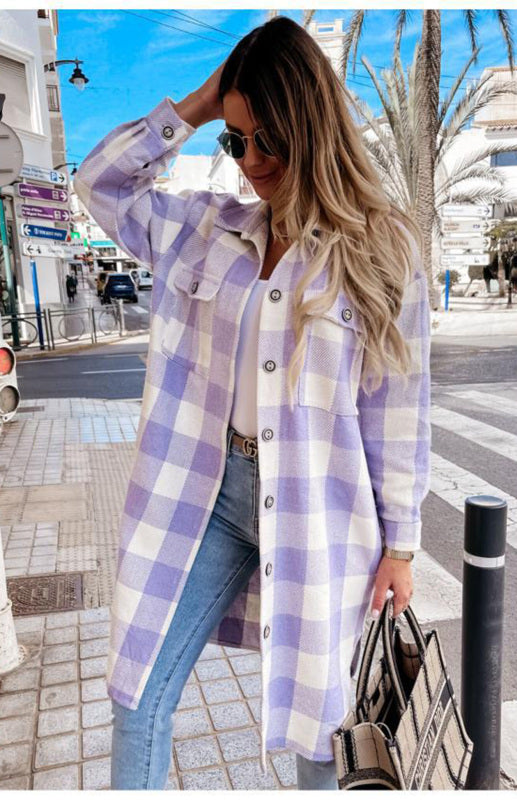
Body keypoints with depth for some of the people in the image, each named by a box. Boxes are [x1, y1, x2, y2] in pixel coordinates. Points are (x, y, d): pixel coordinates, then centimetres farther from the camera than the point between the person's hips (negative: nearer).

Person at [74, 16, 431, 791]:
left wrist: (400, 543, -2)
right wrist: (191, 109, 3)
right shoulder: (208, 228, 5)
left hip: (318, 510, -3)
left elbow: (398, 409, -5)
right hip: (211, 490, 4)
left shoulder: (381, 250, -6)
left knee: (316, 709, 17)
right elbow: (101, 182, 13)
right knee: (139, 696, 10)